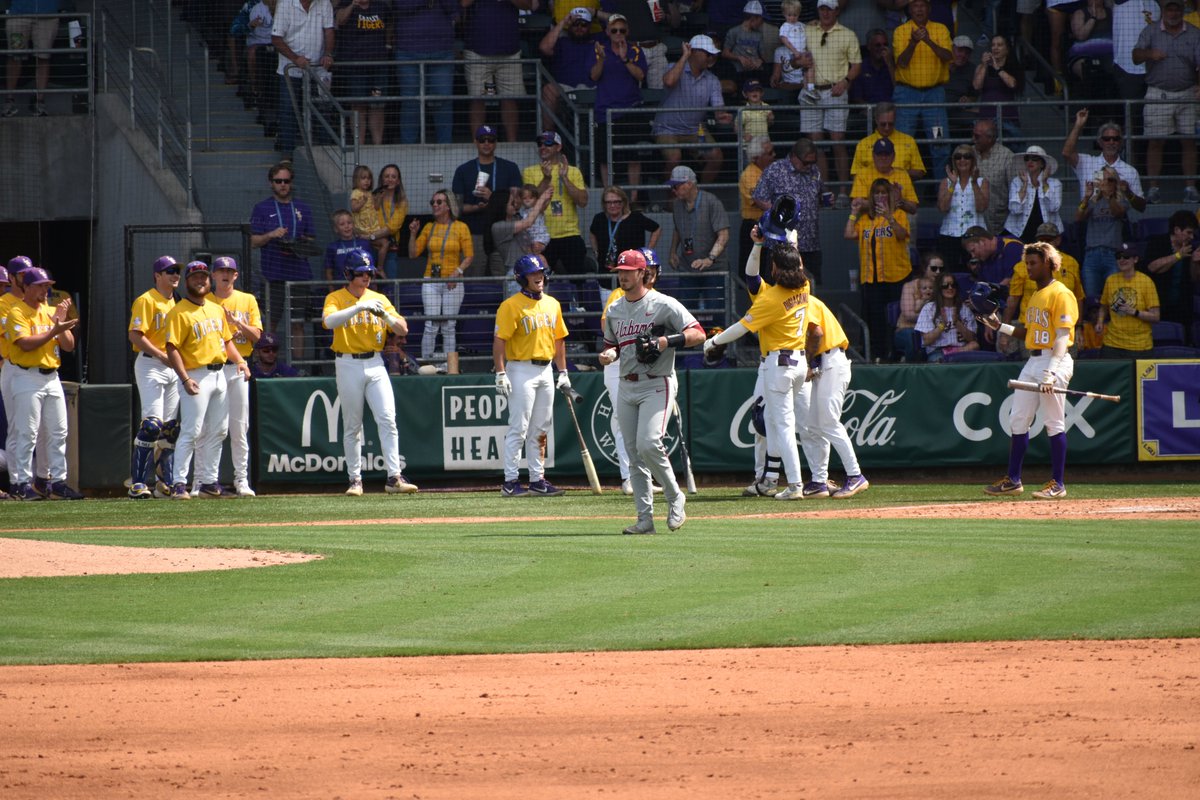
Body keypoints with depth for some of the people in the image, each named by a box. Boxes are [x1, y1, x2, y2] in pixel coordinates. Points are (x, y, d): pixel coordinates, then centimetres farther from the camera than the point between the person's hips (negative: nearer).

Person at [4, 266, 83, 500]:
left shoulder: (51, 312, 14)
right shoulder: (16, 313, -5)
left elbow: (69, 346, 9)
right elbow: (26, 343, -19)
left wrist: (61, 323, -6)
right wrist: (55, 329, -20)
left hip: (51, 378, 7)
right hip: (27, 378, -7)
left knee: (58, 433, 5)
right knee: (26, 433, -9)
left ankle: (58, 482, 9)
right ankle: (22, 483, -6)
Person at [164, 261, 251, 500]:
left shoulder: (217, 310, 16)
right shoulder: (179, 312, -8)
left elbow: (226, 340, 22)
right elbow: (172, 348, -14)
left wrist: (239, 360, 3)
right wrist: (185, 379, -22)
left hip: (219, 373, 8)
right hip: (197, 376, -8)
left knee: (218, 431, 10)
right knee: (191, 432, -12)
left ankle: (208, 481, 17)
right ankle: (179, 483, -11)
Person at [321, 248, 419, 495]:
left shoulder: (379, 299, 10)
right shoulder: (336, 298, -1)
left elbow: (403, 329, 4)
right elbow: (329, 321, -23)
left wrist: (384, 315, -15)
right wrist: (359, 307, -30)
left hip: (375, 365, 2)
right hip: (348, 366, -2)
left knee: (387, 419, -9)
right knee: (352, 426, 2)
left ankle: (395, 477, -11)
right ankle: (355, 480, 9)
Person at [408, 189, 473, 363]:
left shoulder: (460, 228, 1)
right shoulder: (429, 228, 9)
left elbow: (469, 256, -1)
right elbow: (413, 253, 9)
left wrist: (457, 272, -14)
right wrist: (413, 233, -4)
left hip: (452, 283, -2)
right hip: (431, 282, 2)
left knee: (449, 327, 1)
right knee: (431, 326, -6)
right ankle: (426, 363, -5)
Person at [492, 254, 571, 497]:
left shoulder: (552, 304, 13)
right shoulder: (511, 306, -8)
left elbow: (559, 340, 19)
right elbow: (499, 340, -12)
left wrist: (563, 372, 14)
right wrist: (500, 374, -19)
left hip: (546, 370, 7)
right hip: (521, 370, -7)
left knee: (540, 430, 10)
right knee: (519, 429, -9)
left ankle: (537, 480, 15)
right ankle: (510, 482, -7)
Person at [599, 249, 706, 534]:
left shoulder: (663, 305, -6)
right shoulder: (614, 310, 14)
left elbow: (698, 334, -10)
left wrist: (665, 341, -23)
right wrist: (608, 354, 0)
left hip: (657, 385, -7)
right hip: (626, 387, 7)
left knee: (648, 444, -22)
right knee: (634, 454, 3)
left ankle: (675, 498, -2)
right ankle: (645, 518, 5)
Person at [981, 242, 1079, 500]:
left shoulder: (1061, 294, -10)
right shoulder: (1036, 295, 18)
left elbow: (1062, 336, -18)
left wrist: (1051, 371, -27)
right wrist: (1000, 327, 12)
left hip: (1054, 360, -9)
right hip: (1033, 361, 9)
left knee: (1054, 423, -6)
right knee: (1018, 420, 9)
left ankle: (1057, 484, -1)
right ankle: (1013, 480, 15)